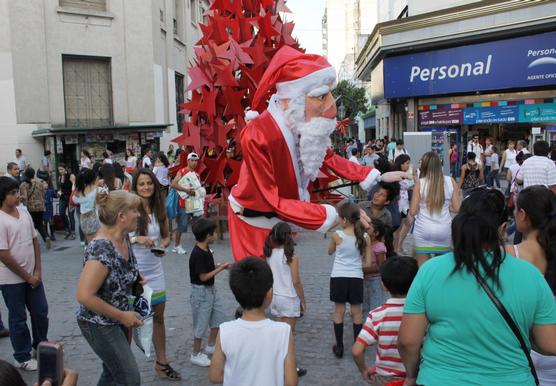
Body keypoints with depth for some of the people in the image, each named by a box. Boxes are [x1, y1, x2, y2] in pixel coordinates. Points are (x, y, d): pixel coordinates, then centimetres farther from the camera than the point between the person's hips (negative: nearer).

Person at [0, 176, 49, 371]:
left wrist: (37, 271, 0)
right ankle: (22, 357, 26)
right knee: (18, 319, 9)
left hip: (32, 275, 6)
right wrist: (27, 277, -12)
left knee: (41, 311, 16)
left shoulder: (24, 211, 1)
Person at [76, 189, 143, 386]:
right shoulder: (101, 249, -29)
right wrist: (122, 316, -22)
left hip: (116, 320, 8)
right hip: (99, 325, -8)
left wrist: (135, 279, 1)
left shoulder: (123, 238, -3)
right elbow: (84, 296, -30)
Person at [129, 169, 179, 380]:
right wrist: (136, 239, -26)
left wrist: (162, 246, -7)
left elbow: (166, 236, 14)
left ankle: (161, 362, 28)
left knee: (158, 317, 13)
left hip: (155, 270, 5)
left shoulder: (159, 209, 3)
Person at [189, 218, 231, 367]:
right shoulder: (197, 254, -26)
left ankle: (211, 346, 35)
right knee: (201, 323, 4)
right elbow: (203, 276, -24)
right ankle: (196, 355, 20)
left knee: (218, 316, 18)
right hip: (201, 291, -9)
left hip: (211, 289, 9)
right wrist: (221, 268, -17)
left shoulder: (206, 250, 2)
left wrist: (222, 266, -2)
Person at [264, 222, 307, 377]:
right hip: (289, 299, -5)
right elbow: (296, 282, -15)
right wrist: (303, 301, -5)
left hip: (274, 297, 5)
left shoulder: (269, 254, -1)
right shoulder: (291, 257, -16)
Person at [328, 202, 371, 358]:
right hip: (356, 278, 2)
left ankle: (339, 347, 18)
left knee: (339, 312, 11)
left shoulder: (337, 235, -12)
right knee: (356, 313, 13)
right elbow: (368, 263, -3)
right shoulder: (365, 237, -7)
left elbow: (330, 251, 8)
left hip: (338, 277, -1)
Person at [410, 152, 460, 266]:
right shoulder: (450, 181, -1)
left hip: (423, 230, -2)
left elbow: (413, 211, -6)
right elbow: (457, 208, -1)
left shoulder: (419, 183, -7)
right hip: (444, 230, 2)